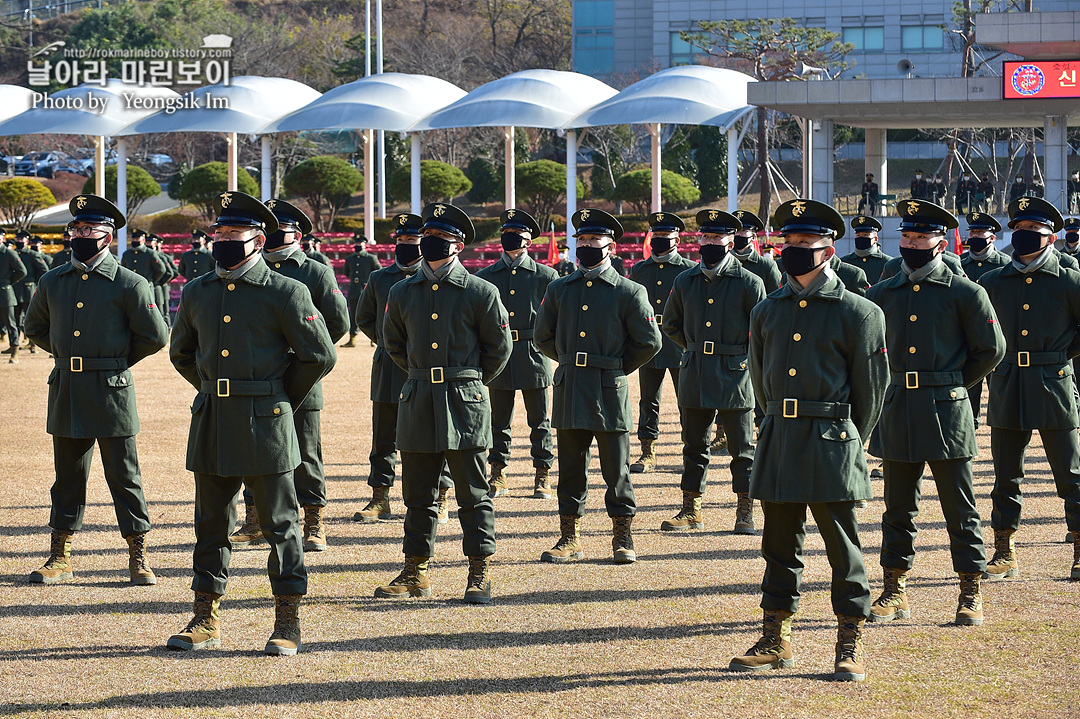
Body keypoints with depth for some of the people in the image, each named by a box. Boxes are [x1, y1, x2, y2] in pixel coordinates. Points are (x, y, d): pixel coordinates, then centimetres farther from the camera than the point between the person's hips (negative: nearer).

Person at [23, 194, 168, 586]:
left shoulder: (129, 285, -6)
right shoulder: (52, 282, 7)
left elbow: (155, 336, -3)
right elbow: (35, 327, 21)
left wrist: (117, 360, 4)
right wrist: (67, 354, 12)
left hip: (111, 391, -4)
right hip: (65, 391, 4)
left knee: (123, 475, 1)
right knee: (68, 474, 10)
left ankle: (139, 556, 9)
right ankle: (60, 557, 17)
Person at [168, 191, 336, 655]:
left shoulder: (285, 293, -6)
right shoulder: (197, 293, 9)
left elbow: (320, 356, -3)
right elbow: (181, 352, 23)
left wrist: (280, 398, 3)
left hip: (264, 425, -5)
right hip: (211, 424, 5)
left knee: (280, 525, 1)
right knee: (211, 524, 10)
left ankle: (288, 624, 9)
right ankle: (206, 621, 18)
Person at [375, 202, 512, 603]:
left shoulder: (480, 293, -3)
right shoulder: (402, 293, 7)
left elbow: (499, 346, 7)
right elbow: (393, 342, 22)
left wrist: (470, 382, 9)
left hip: (464, 405, -3)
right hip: (417, 404, 4)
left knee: (473, 495, 0)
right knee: (418, 495, 9)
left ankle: (479, 574, 6)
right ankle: (415, 574, 16)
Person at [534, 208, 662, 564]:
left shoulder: (629, 292, -1)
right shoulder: (559, 289, 8)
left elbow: (649, 341, 2)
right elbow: (542, 336, 18)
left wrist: (617, 367, 5)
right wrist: (570, 362, 14)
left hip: (610, 392, -3)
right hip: (569, 391, 3)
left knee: (616, 468, 2)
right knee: (570, 467, 7)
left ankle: (623, 538, 12)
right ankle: (569, 539, 14)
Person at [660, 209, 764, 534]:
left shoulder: (748, 283, -5)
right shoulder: (685, 282, 7)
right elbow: (670, 324, 20)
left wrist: (742, 354, 2)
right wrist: (695, 347, 12)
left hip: (734, 376, -4)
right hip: (694, 377, 4)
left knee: (742, 448, 2)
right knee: (694, 446, 9)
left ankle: (745, 511, 8)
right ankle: (691, 510, 16)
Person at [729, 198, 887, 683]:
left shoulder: (858, 313, -3)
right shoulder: (766, 312, 9)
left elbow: (871, 388, 2)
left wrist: (846, 442, 5)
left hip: (831, 443, -4)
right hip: (779, 442, 4)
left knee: (842, 549, 0)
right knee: (780, 546, 10)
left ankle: (850, 647, 6)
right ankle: (775, 642, 19)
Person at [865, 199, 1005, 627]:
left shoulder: (965, 294, -3)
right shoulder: (881, 295, 8)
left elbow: (991, 350, 3)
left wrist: (952, 383, 5)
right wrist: (892, 384, 12)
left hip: (946, 411, -4)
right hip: (897, 414, 4)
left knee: (959, 507, 1)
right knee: (898, 507, 9)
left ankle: (971, 593, 9)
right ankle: (895, 592, 16)